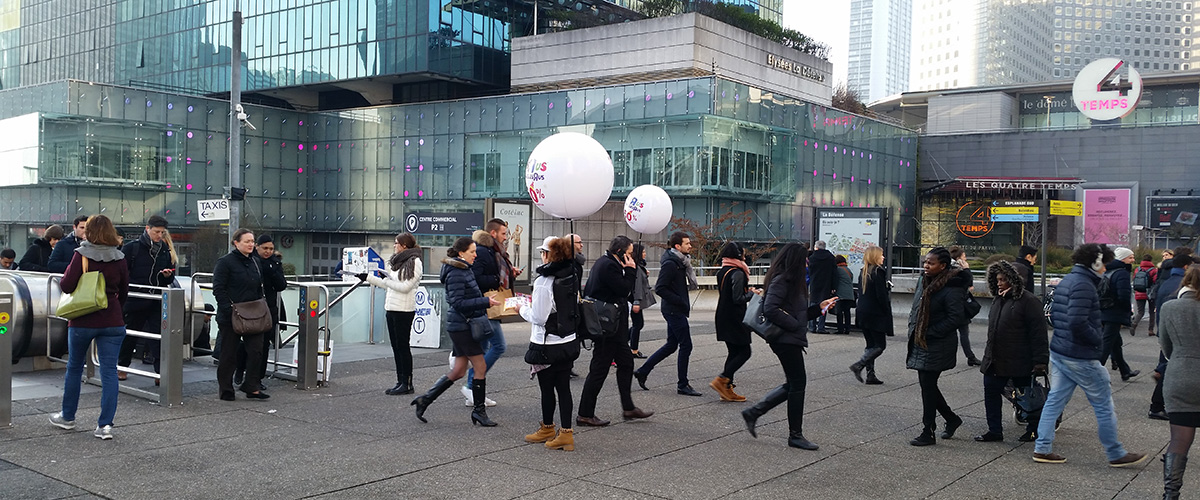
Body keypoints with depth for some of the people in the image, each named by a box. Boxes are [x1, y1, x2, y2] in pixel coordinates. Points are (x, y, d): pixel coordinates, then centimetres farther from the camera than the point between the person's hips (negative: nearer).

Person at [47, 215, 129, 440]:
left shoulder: (82, 254, -9)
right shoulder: (119, 258, 1)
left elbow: (66, 286, -12)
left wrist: (69, 270, 6)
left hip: (83, 321, -1)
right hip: (112, 322, 1)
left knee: (74, 368, 17)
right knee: (109, 371, 1)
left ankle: (67, 417, 31)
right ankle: (105, 424, -3)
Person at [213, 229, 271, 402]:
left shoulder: (254, 263, 14)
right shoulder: (225, 262, -7)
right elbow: (218, 289, -13)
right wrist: (229, 308, -19)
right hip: (230, 317, -6)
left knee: (256, 350, -1)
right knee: (229, 354, 3)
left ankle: (252, 387, 8)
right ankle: (226, 391, 14)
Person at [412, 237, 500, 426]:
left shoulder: (464, 270, 15)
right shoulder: (456, 273, -15)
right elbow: (458, 302, -21)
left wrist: (485, 301, 11)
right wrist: (485, 302, -22)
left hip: (462, 326, 10)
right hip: (461, 326, -10)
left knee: (458, 371, 11)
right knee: (481, 367, -4)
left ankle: (425, 399, 17)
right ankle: (479, 411, 6)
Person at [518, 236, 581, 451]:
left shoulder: (544, 282, -19)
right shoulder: (572, 278, 3)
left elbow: (538, 317, -18)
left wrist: (522, 310, 2)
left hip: (548, 344, -7)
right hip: (570, 341, 7)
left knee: (547, 387, 9)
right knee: (563, 387, 10)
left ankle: (547, 429, 24)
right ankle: (566, 432, 10)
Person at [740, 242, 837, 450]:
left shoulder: (791, 281, 16)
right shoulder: (781, 281, -15)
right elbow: (770, 310, -26)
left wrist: (819, 307, 12)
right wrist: (793, 325, -19)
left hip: (791, 340, 10)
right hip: (786, 340, -10)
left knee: (794, 384, 13)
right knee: (798, 383, -3)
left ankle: (753, 412, 18)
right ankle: (795, 435, 8)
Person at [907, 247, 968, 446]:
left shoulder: (952, 288, -16)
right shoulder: (924, 281, 10)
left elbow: (956, 318, -20)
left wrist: (930, 333, -19)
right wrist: (913, 329, 8)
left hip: (937, 346, -8)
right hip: (921, 343, 8)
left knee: (928, 387, -3)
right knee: (928, 385, 14)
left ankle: (928, 433, 7)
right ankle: (951, 418, 34)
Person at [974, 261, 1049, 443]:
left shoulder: (1028, 301, -13)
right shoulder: (998, 300, 12)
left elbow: (1038, 333, -16)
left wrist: (1040, 361, -19)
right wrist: (989, 354, 19)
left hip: (1019, 362, -8)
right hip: (994, 360, 8)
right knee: (991, 392, 7)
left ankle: (1033, 430, 24)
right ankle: (994, 431, 15)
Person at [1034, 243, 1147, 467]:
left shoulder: (1065, 281, 11)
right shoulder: (1083, 285, -19)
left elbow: (1052, 314, 18)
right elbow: (1078, 322, -27)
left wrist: (1064, 334, 15)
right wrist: (1098, 338, -13)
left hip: (1058, 352, 9)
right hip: (1081, 357, -9)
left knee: (1055, 400, 11)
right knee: (1104, 405, 5)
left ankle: (1042, 449, 12)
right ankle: (1116, 454, 16)